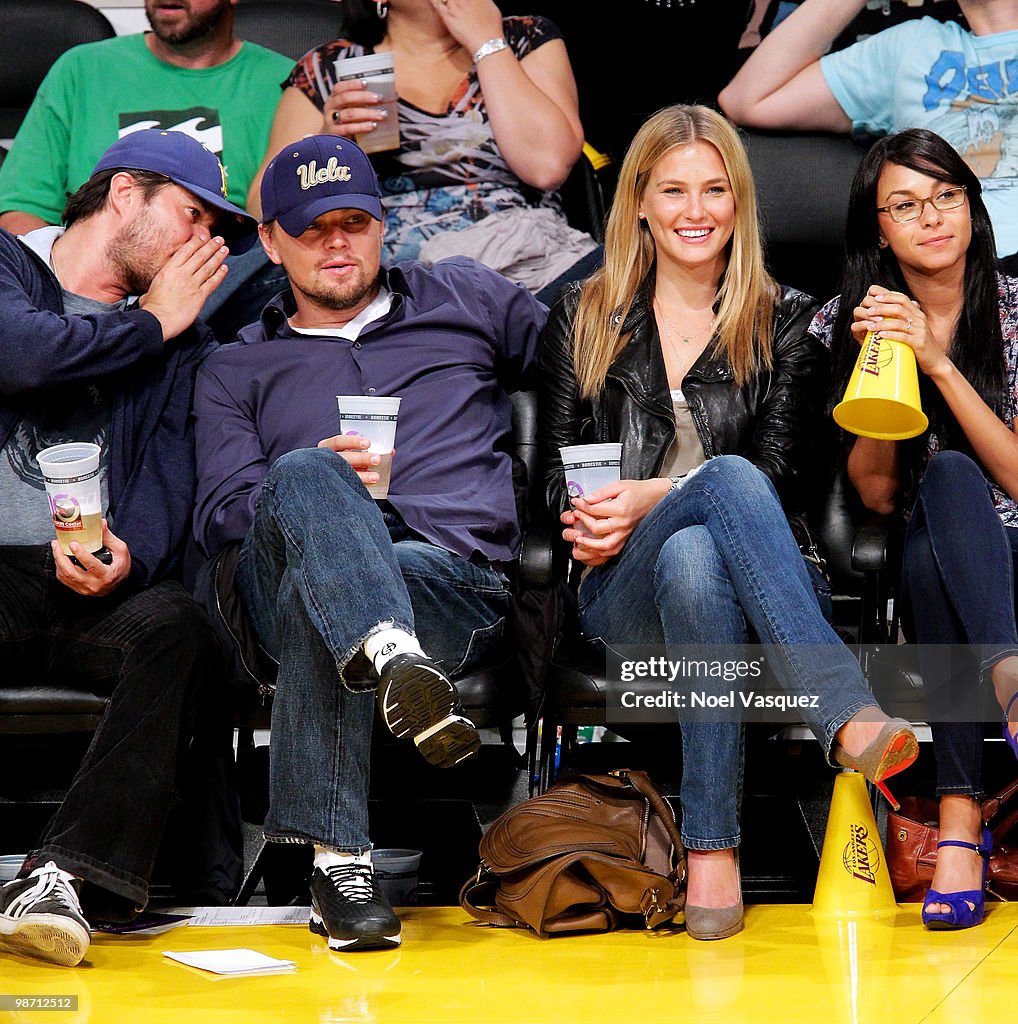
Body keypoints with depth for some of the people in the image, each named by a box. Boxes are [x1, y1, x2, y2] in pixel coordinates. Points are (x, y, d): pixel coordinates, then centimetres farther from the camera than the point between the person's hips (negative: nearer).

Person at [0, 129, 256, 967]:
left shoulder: (178, 334, 23)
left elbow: (170, 472, 9)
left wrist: (131, 553, -14)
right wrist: (150, 324, 2)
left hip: (95, 586, 3)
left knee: (174, 623, -31)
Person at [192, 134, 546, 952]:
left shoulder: (465, 298, 28)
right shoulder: (238, 370, 27)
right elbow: (221, 517, 12)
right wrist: (314, 485, -9)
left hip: (460, 581, 0)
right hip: (280, 578, 0)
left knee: (315, 594, -38)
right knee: (305, 474, -37)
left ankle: (336, 857, -48)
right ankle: (396, 661, -63)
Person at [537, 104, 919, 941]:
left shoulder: (784, 324, 14)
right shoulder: (583, 319, 18)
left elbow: (784, 478, 2)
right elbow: (555, 470, 15)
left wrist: (651, 500, -12)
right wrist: (588, 519, -10)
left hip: (750, 582, 1)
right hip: (621, 595, 0)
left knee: (693, 558, -41)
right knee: (726, 475, -36)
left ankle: (713, 852, -48)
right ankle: (848, 712, -56)